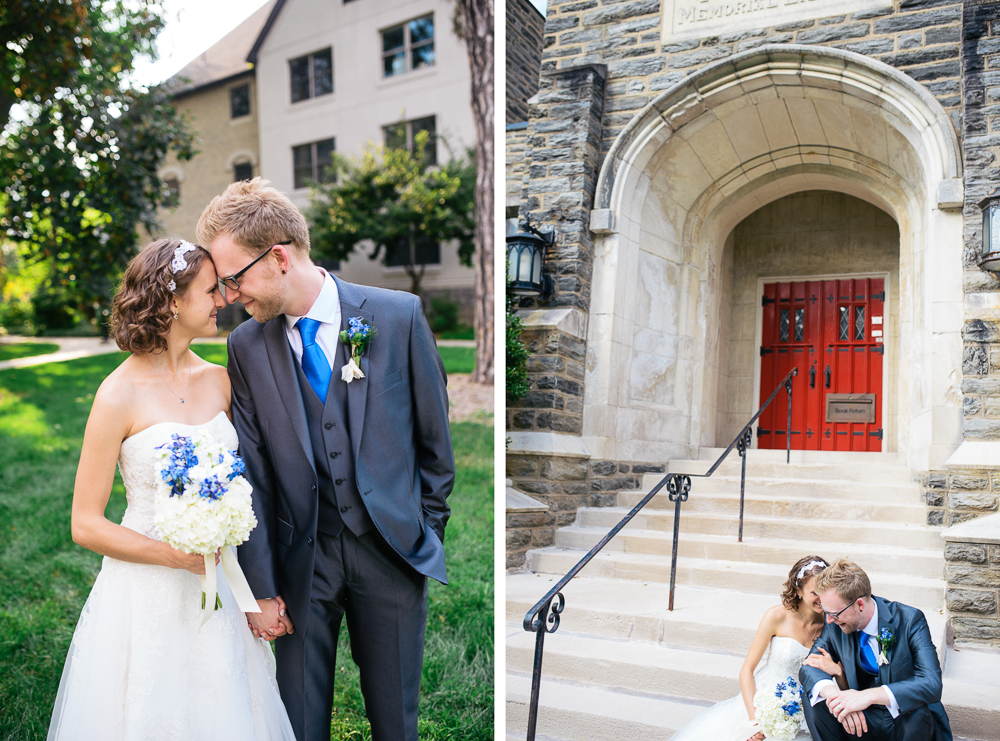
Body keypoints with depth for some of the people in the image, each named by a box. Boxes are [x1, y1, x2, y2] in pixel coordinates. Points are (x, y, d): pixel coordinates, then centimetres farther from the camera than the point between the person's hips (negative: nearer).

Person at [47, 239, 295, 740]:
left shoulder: (220, 381, 1)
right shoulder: (120, 395, -14)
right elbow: (85, 524, -10)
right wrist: (179, 556, -19)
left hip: (219, 589, 5)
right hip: (148, 597, -5)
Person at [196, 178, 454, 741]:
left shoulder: (399, 315, -9)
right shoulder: (247, 346, -2)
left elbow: (435, 436, -1)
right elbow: (252, 473, -2)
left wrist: (427, 535, 4)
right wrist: (261, 587, -3)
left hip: (391, 548, -1)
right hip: (302, 556, 2)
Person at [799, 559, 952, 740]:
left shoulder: (910, 620, -18)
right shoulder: (835, 624, -6)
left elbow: (932, 685, -28)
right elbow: (810, 666, -5)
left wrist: (868, 696, -41)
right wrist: (833, 692, -30)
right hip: (864, 719, 3)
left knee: (917, 713, -35)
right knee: (815, 700, -22)